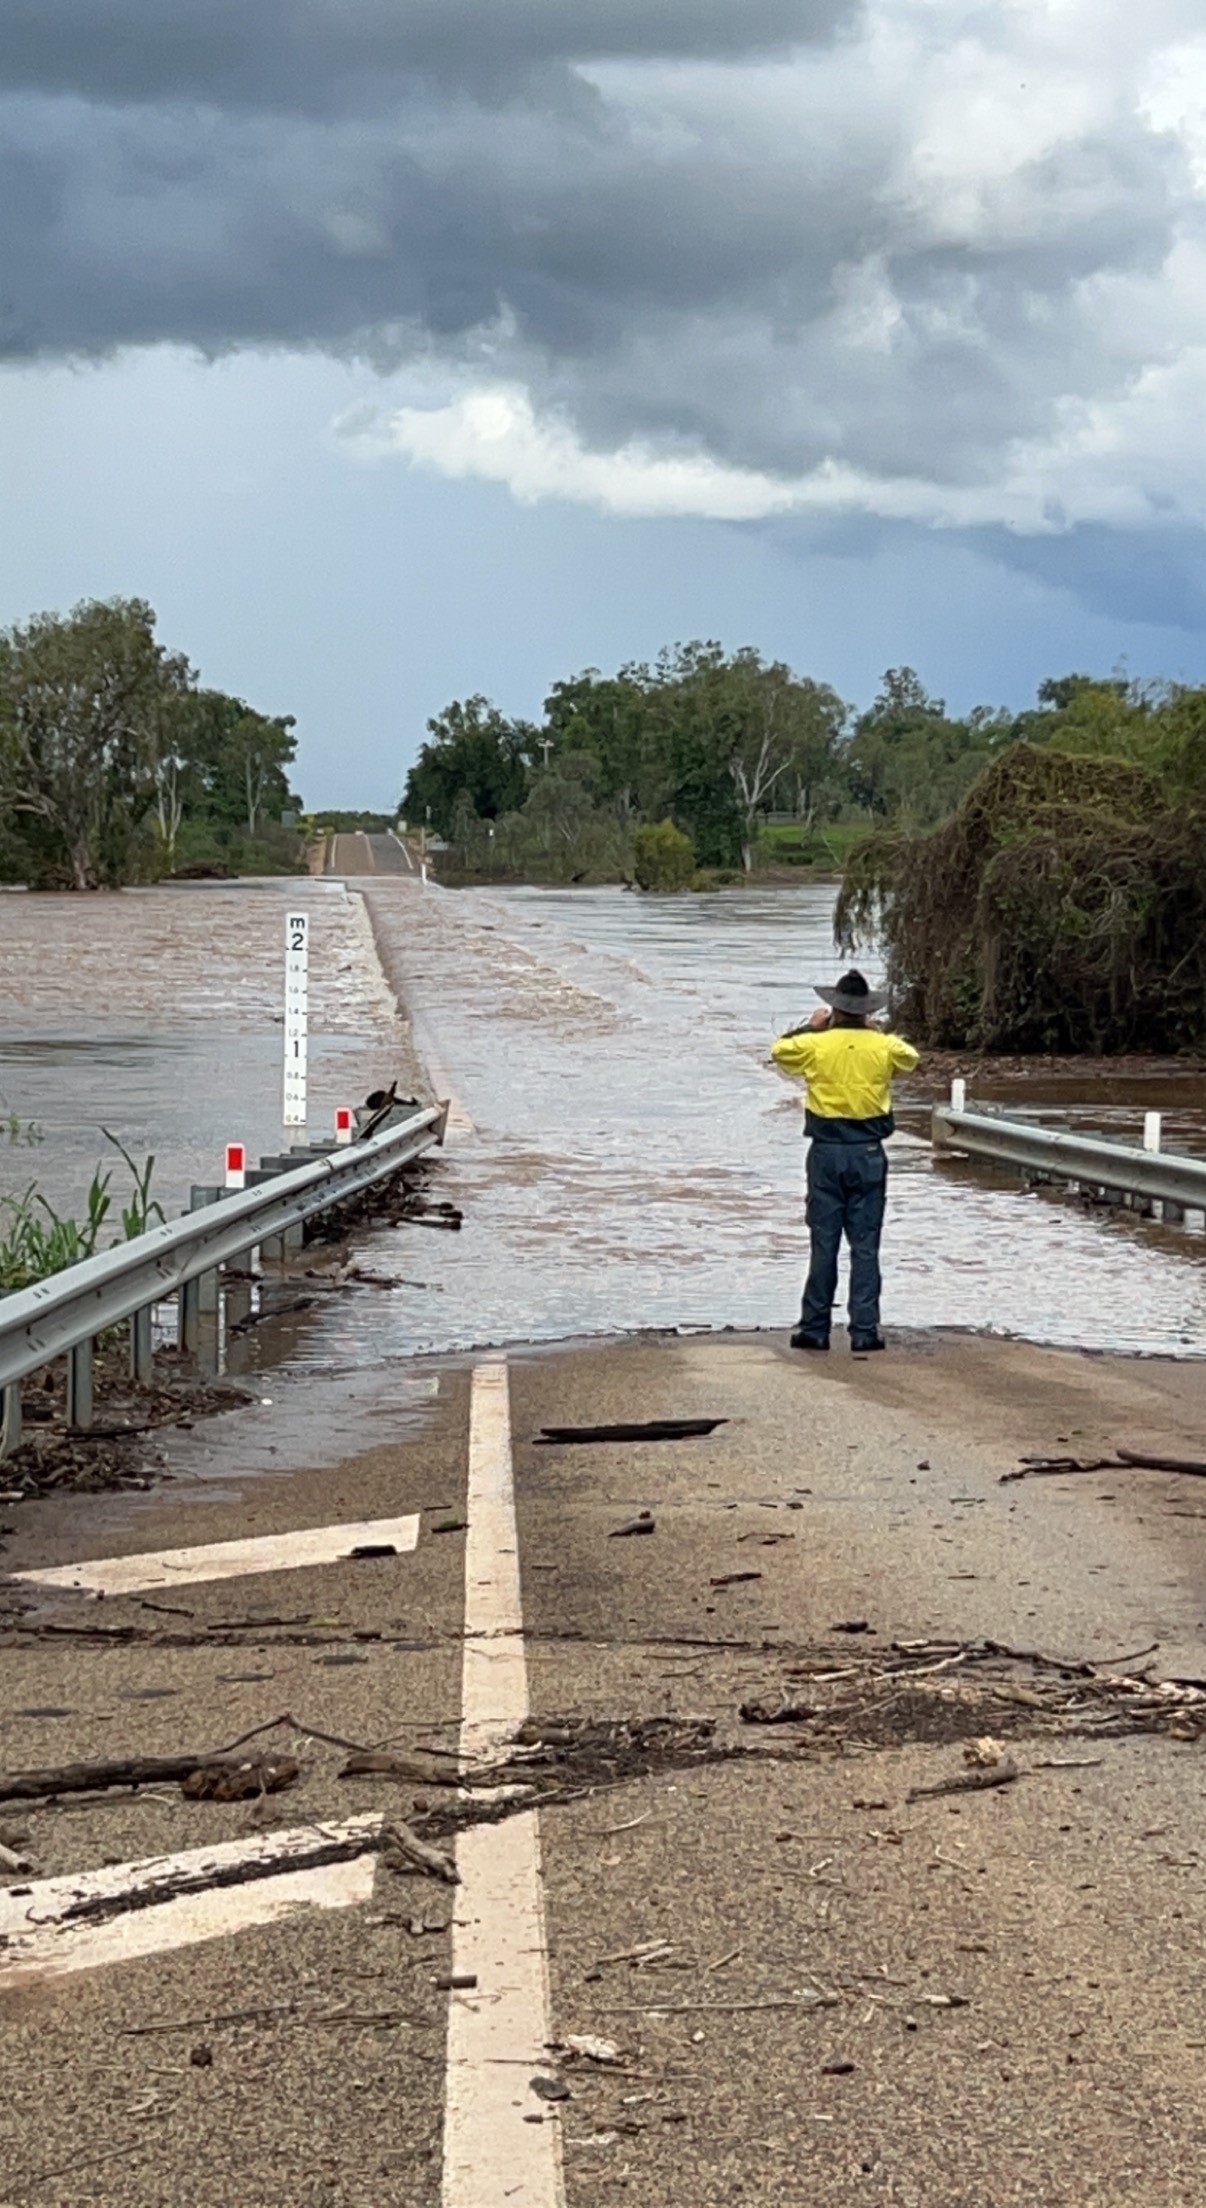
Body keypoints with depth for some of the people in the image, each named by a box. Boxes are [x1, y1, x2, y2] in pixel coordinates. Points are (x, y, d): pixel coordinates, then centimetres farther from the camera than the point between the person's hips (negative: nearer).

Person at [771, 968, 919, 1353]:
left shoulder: (815, 1045, -6)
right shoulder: (882, 1047, -3)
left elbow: (780, 1051, 14)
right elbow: (910, 1058, 19)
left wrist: (810, 1027, 24)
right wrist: (878, 1032, 24)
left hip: (826, 1152, 0)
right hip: (868, 1153, 0)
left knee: (823, 1244, 4)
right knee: (865, 1245, 2)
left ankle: (815, 1329, 6)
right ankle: (864, 1330, 0)